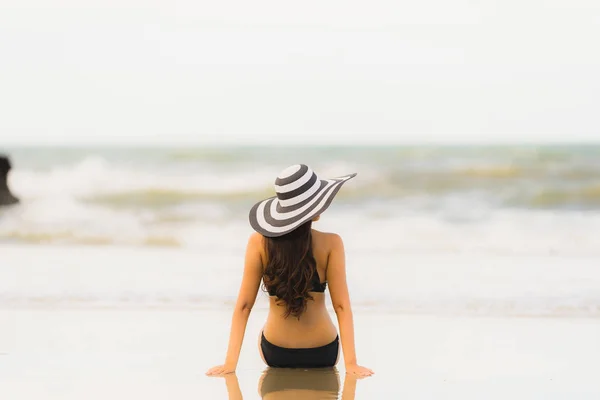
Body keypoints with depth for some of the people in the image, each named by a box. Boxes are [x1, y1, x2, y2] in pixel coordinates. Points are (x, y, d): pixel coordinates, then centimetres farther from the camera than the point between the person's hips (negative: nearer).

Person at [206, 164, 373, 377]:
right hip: (323, 352, -1)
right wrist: (351, 362, -16)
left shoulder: (259, 242, -13)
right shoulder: (331, 244, -17)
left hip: (274, 352, 1)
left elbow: (244, 305, -14)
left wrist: (230, 362, -12)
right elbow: (341, 306, -18)